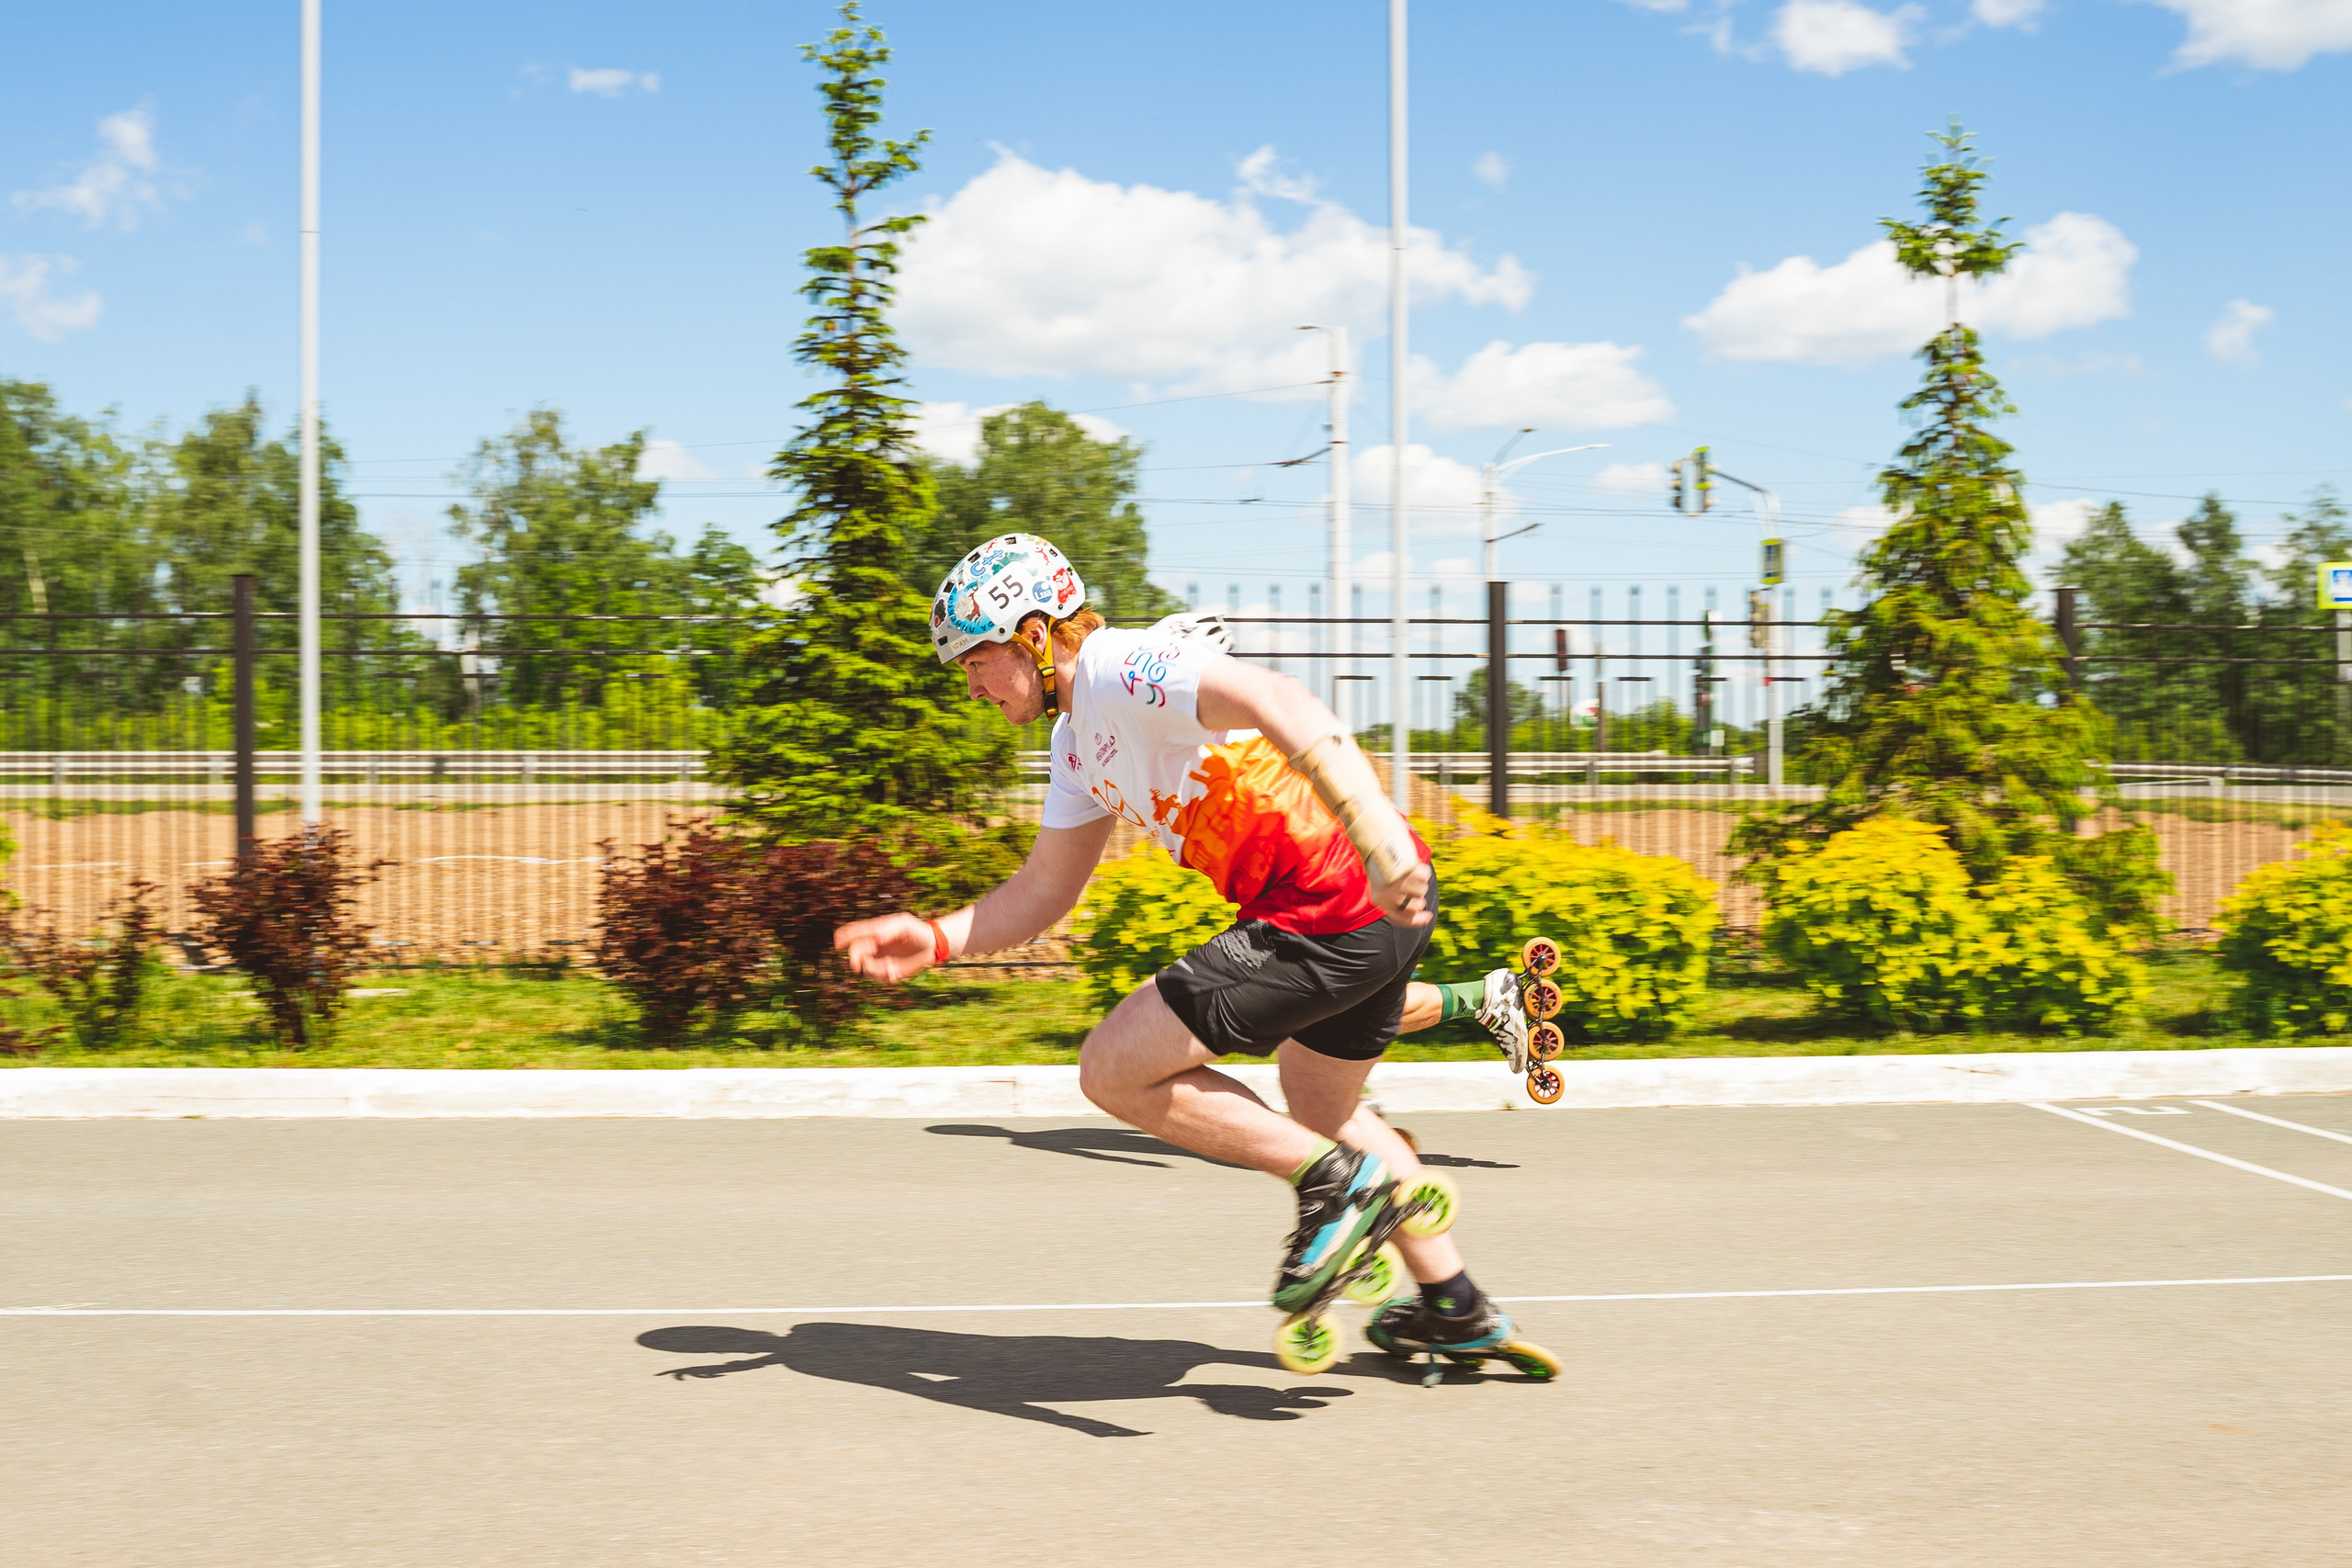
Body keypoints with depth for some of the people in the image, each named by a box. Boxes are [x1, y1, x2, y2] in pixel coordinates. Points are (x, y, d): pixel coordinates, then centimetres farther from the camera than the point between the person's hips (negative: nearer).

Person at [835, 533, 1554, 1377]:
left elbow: (1278, 703, -29)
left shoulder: (1122, 667, -13)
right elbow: (1044, 888, 25)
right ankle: (1458, 1312, 42)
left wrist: (1376, 829, -41)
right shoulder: (1077, 739, 18)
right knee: (1321, 1112, 31)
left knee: (1114, 1070, -5)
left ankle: (1341, 1181, 2)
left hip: (1331, 915, -11)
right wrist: (935, 939, 11)